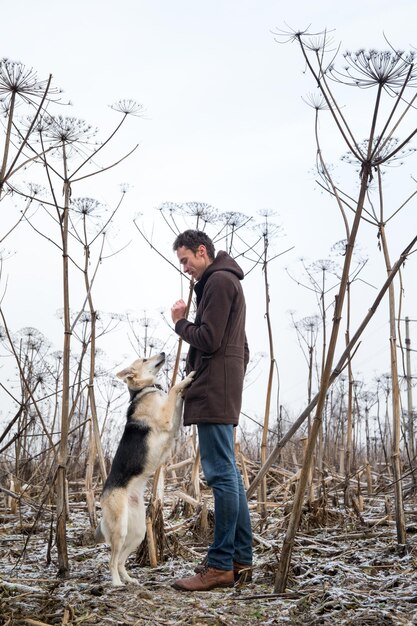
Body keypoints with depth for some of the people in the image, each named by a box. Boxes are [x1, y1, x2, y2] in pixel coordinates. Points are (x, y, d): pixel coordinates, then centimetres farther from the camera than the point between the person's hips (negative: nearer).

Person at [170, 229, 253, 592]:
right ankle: (241, 561, 13)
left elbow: (208, 339, -16)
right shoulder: (225, 281, 24)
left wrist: (180, 322, 0)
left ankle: (220, 566, -7)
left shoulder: (218, 281, -7)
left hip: (214, 392, -11)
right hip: (221, 395, 11)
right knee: (229, 476, 9)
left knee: (221, 475, -10)